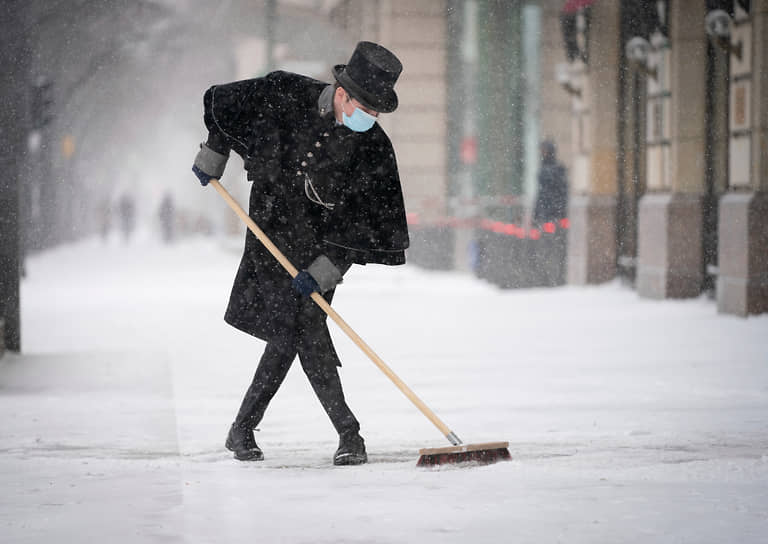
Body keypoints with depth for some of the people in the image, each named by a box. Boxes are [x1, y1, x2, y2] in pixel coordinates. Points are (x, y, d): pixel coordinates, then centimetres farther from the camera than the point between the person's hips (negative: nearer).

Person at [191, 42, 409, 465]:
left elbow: (369, 228, -14)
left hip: (321, 248, 0)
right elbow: (223, 104, 6)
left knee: (289, 336, -6)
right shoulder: (284, 96, -14)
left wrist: (322, 271, -21)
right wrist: (213, 157, 10)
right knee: (306, 335, -7)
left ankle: (242, 431, 11)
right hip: (270, 234, 0)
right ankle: (349, 434, -2)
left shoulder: (375, 150, -15)